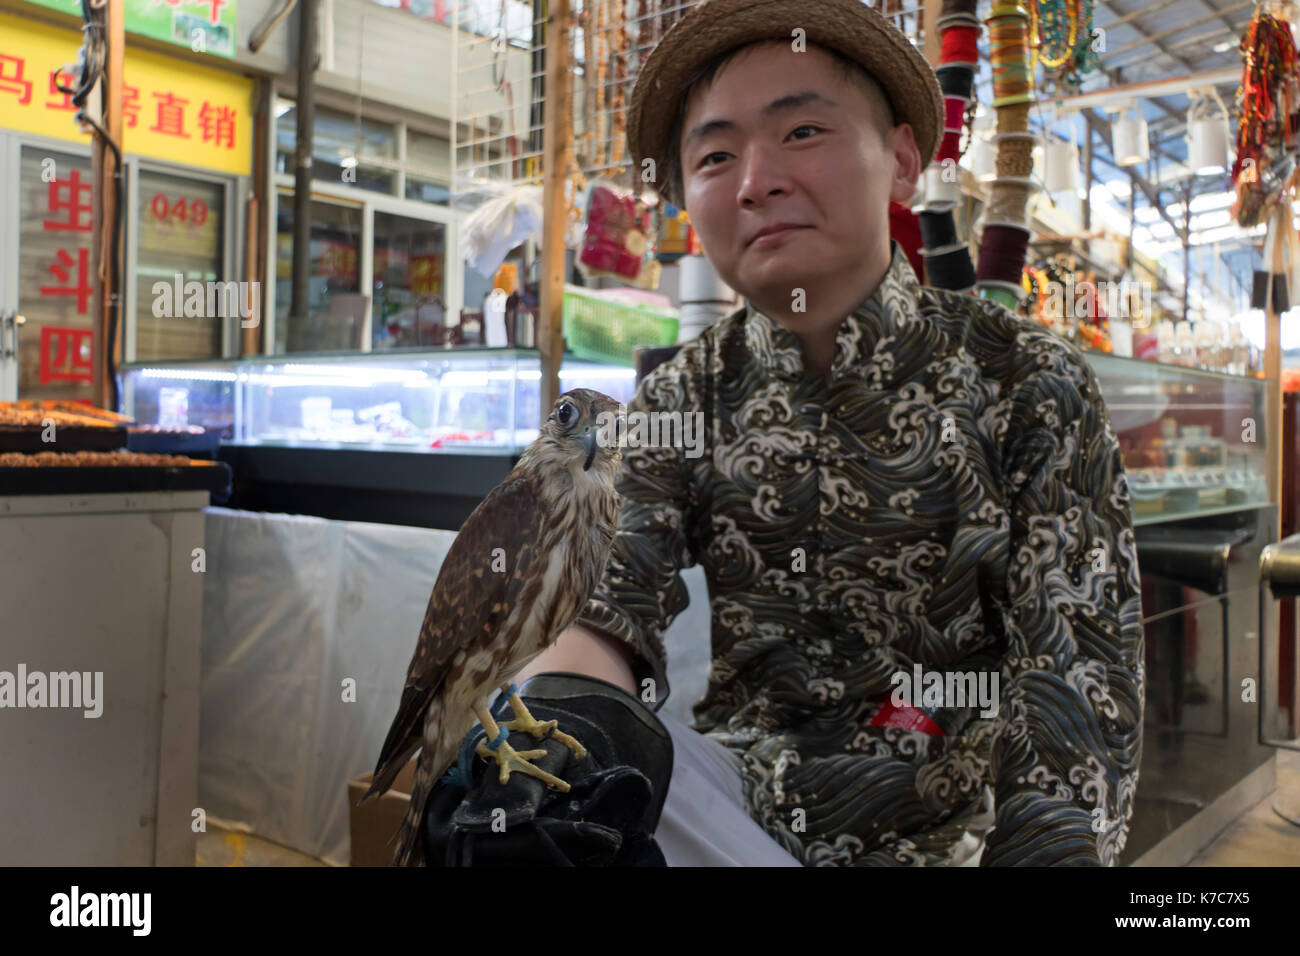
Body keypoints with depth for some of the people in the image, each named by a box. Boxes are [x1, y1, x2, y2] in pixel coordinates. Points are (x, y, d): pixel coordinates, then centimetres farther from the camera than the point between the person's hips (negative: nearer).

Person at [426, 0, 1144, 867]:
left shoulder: (1025, 382, -7)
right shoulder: (686, 399, 1)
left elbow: (1079, 681, -12)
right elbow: (612, 615, -9)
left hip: (960, 825, -1)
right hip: (739, 795, 2)